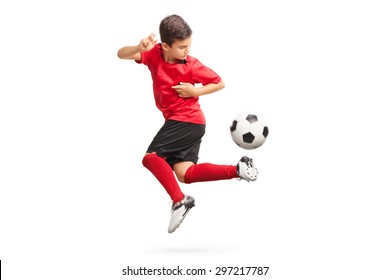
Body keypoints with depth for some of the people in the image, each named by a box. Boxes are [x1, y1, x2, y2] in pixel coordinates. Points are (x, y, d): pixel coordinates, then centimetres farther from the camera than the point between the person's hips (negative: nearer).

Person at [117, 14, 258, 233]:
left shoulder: (192, 65, -13)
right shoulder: (155, 54, -1)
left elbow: (220, 83, -1)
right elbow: (122, 55, -8)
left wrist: (196, 91, -16)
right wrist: (140, 48, -28)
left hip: (187, 120, -7)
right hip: (177, 121, 7)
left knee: (151, 157, -15)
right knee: (185, 174, 1)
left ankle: (179, 201, -16)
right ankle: (236, 170, -4)